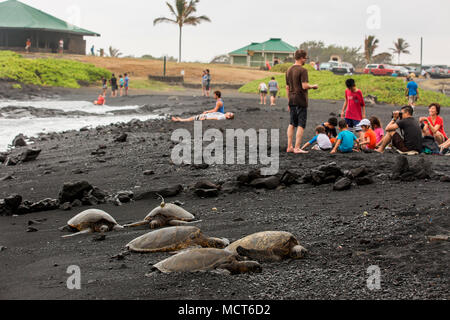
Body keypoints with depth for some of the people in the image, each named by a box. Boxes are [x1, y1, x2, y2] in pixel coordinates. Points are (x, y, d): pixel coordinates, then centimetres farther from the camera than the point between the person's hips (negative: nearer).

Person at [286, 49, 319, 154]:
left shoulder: (289, 70, 11)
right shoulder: (302, 70, -13)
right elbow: (304, 86, -21)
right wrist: (313, 86, -2)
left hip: (292, 100, 7)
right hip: (301, 101, -7)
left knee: (292, 124, 13)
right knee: (301, 125, -2)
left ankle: (289, 146, 13)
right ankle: (297, 148, -5)